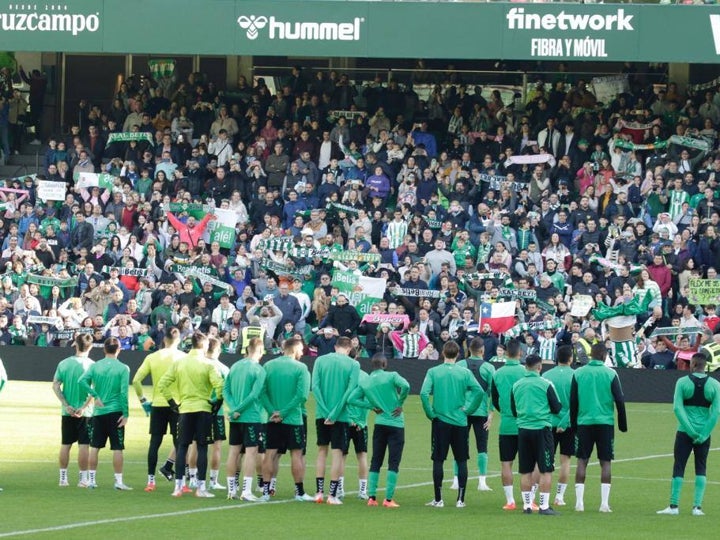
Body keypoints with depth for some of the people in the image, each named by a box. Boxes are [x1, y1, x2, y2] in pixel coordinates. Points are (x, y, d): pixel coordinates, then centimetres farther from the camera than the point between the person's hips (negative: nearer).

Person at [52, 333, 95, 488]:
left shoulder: (64, 363, 2)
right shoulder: (91, 365, -8)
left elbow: (55, 385, -3)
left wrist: (66, 405, -5)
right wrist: (84, 407, -13)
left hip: (67, 411, 3)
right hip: (85, 412, -3)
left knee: (65, 444, 10)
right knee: (84, 445, 2)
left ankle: (63, 478, 14)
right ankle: (83, 478, 2)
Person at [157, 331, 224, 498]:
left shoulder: (178, 363, 5)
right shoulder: (207, 365, -6)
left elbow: (162, 384, 2)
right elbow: (219, 386, -17)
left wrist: (172, 403, 8)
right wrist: (217, 403, -3)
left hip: (184, 409, 3)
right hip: (203, 409, -3)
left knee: (182, 447, 8)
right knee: (202, 448, 1)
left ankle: (178, 486, 3)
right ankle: (201, 487, -1)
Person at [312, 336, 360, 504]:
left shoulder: (320, 360, 4)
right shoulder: (353, 365, -2)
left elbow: (315, 386, -5)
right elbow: (350, 391, -12)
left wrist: (325, 411, -9)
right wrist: (335, 414, -13)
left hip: (322, 414, 2)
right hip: (341, 415, -2)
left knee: (322, 451, 13)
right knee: (337, 453, 2)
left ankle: (319, 492, 11)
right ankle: (332, 495, -1)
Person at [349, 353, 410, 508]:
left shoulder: (364, 382, 5)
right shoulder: (391, 376, -8)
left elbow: (352, 399, 3)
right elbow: (405, 386, -24)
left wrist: (372, 406, 5)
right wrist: (400, 404, -9)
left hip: (379, 424, 4)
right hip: (396, 424, -4)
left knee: (375, 461, 12)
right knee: (393, 463, -1)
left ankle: (371, 497, 7)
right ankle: (389, 499, -5)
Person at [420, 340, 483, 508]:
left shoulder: (433, 372, -3)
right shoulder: (465, 373, -1)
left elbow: (424, 393, -13)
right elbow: (479, 391, -10)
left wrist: (430, 413, -3)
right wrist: (468, 409, 0)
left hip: (440, 421, -1)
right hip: (460, 422, 1)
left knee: (438, 460, 5)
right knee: (461, 461, 8)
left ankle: (438, 499, 6)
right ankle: (461, 499, 6)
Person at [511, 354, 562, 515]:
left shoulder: (516, 385, 5)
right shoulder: (546, 385, -8)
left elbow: (513, 411, 12)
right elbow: (557, 408, -3)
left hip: (523, 429, 4)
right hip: (542, 428, -4)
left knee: (525, 471, 10)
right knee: (546, 470, 0)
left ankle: (527, 505, 12)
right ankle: (544, 506, -3)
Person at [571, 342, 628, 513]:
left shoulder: (578, 373, 2)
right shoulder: (610, 374, -3)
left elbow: (573, 401, 5)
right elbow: (620, 401, -2)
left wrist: (573, 423, 14)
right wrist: (623, 424, 7)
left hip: (584, 422, 1)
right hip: (605, 422, -1)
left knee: (582, 461, 5)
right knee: (606, 462, 4)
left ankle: (579, 502, 0)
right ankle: (604, 502, -2)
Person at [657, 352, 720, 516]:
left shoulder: (682, 382, -5)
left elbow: (677, 408, -12)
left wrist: (690, 430, -12)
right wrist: (704, 434, -6)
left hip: (684, 433, -2)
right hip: (704, 433, 2)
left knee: (678, 468, 4)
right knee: (701, 469, 10)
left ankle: (674, 506, 1)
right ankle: (697, 506, 3)